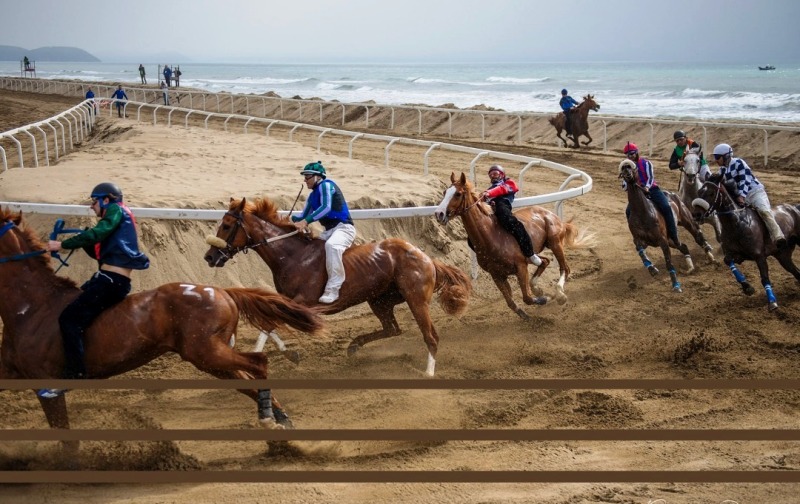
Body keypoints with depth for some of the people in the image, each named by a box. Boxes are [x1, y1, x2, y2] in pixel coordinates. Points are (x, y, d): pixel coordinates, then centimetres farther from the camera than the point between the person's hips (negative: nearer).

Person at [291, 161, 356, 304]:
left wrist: (306, 221, -31)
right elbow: (304, 216, 23)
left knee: (331, 245, -38)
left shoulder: (326, 185, -9)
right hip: (329, 230, 11)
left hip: (343, 228, -10)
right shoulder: (313, 195, 18)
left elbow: (326, 207, -24)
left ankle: (333, 289, -39)